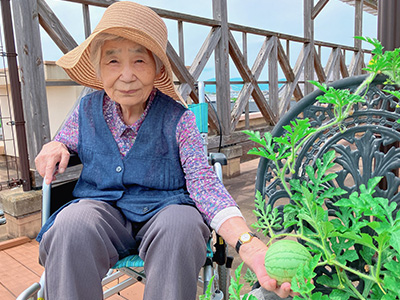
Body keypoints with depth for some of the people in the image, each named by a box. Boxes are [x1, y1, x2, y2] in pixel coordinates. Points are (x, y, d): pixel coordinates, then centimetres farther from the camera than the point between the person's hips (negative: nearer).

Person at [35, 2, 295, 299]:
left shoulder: (177, 118, -7)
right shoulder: (88, 110, 3)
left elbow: (203, 182, -16)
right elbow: (63, 145, 23)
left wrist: (249, 245, -33)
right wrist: (53, 148, -6)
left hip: (164, 208, -1)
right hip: (102, 207, 2)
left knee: (181, 225, -35)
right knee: (72, 224, -32)